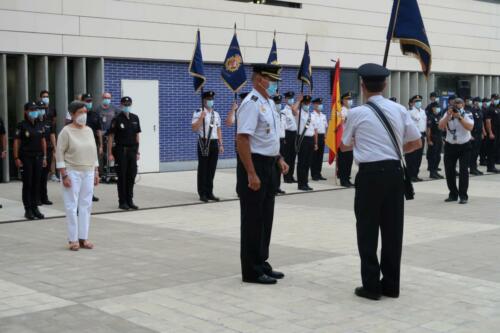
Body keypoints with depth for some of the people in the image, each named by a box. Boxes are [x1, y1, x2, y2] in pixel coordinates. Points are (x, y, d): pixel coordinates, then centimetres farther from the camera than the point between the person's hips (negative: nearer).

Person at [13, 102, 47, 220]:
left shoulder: (40, 125, 9)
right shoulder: (22, 125, -5)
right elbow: (16, 142, -6)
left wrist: (44, 157, 10)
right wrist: (16, 158, -11)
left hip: (38, 157, 4)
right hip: (26, 158, -4)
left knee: (36, 183, 7)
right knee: (27, 184, 0)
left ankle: (35, 208, 16)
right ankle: (28, 209, 6)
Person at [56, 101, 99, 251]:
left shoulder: (89, 130, 11)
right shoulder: (66, 131, -6)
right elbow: (59, 153, -9)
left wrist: (96, 172, 12)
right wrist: (64, 175, -14)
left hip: (88, 173, 5)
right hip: (72, 172, -5)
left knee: (86, 206, 5)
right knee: (72, 206, -3)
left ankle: (83, 238, 12)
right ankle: (73, 239, 4)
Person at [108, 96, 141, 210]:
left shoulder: (135, 118, 9)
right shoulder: (117, 119, -5)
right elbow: (111, 137, -6)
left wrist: (137, 151, 10)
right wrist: (110, 153, -11)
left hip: (132, 151, 4)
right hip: (121, 151, -4)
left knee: (131, 176, 6)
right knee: (122, 177, 1)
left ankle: (129, 201, 16)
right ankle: (122, 202, 9)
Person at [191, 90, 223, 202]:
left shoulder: (216, 114, 15)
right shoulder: (198, 113, -3)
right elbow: (194, 128, -11)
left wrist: (220, 144, 13)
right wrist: (201, 118, -20)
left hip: (214, 143, 5)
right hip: (204, 143, -5)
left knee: (212, 169, 8)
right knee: (203, 169, 0)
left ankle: (209, 193, 16)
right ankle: (202, 194, 6)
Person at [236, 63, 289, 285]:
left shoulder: (269, 103, 13)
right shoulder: (251, 104, -17)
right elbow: (242, 139, -23)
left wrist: (279, 159, 14)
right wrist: (251, 174, -26)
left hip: (268, 166, 9)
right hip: (254, 165, -9)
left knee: (265, 218, 16)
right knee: (253, 220, -1)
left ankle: (261, 264, 27)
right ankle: (251, 271, 8)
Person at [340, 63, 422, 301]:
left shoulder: (357, 113, -3)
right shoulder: (399, 110, 5)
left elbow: (344, 146, 10)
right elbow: (417, 143, 9)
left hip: (370, 174, -4)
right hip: (394, 172, 4)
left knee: (367, 230, 5)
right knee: (393, 229, 10)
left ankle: (371, 285, 7)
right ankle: (391, 285, 17)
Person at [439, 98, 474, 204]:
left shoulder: (467, 115, -5)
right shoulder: (447, 114, 2)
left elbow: (470, 127, -21)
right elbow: (441, 126, -10)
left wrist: (459, 117, -26)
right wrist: (448, 115, -20)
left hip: (464, 146, -3)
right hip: (450, 146, 3)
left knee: (463, 170, -9)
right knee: (449, 170, 5)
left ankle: (463, 196, -4)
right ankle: (453, 194, 19)